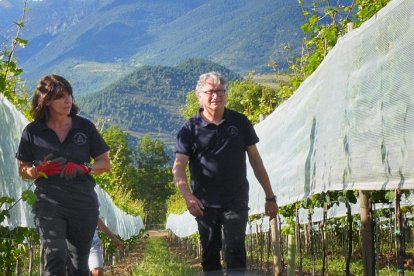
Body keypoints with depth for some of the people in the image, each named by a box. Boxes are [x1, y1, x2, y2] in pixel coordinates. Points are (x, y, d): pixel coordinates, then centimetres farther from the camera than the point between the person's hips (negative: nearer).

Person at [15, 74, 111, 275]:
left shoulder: (85, 127, 3)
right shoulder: (32, 131, 0)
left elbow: (105, 163, 7)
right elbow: (23, 170, 9)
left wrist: (83, 168, -13)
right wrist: (41, 169, -14)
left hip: (84, 204, 2)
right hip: (49, 204, -2)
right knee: (56, 258, -18)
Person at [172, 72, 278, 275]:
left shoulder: (239, 122, 4)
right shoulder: (190, 129, -1)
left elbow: (255, 160, 9)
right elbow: (178, 167, -8)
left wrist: (270, 197, 8)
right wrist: (188, 196, -26)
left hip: (236, 200, 0)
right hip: (204, 204, 1)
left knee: (235, 251, -11)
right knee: (209, 255, 10)